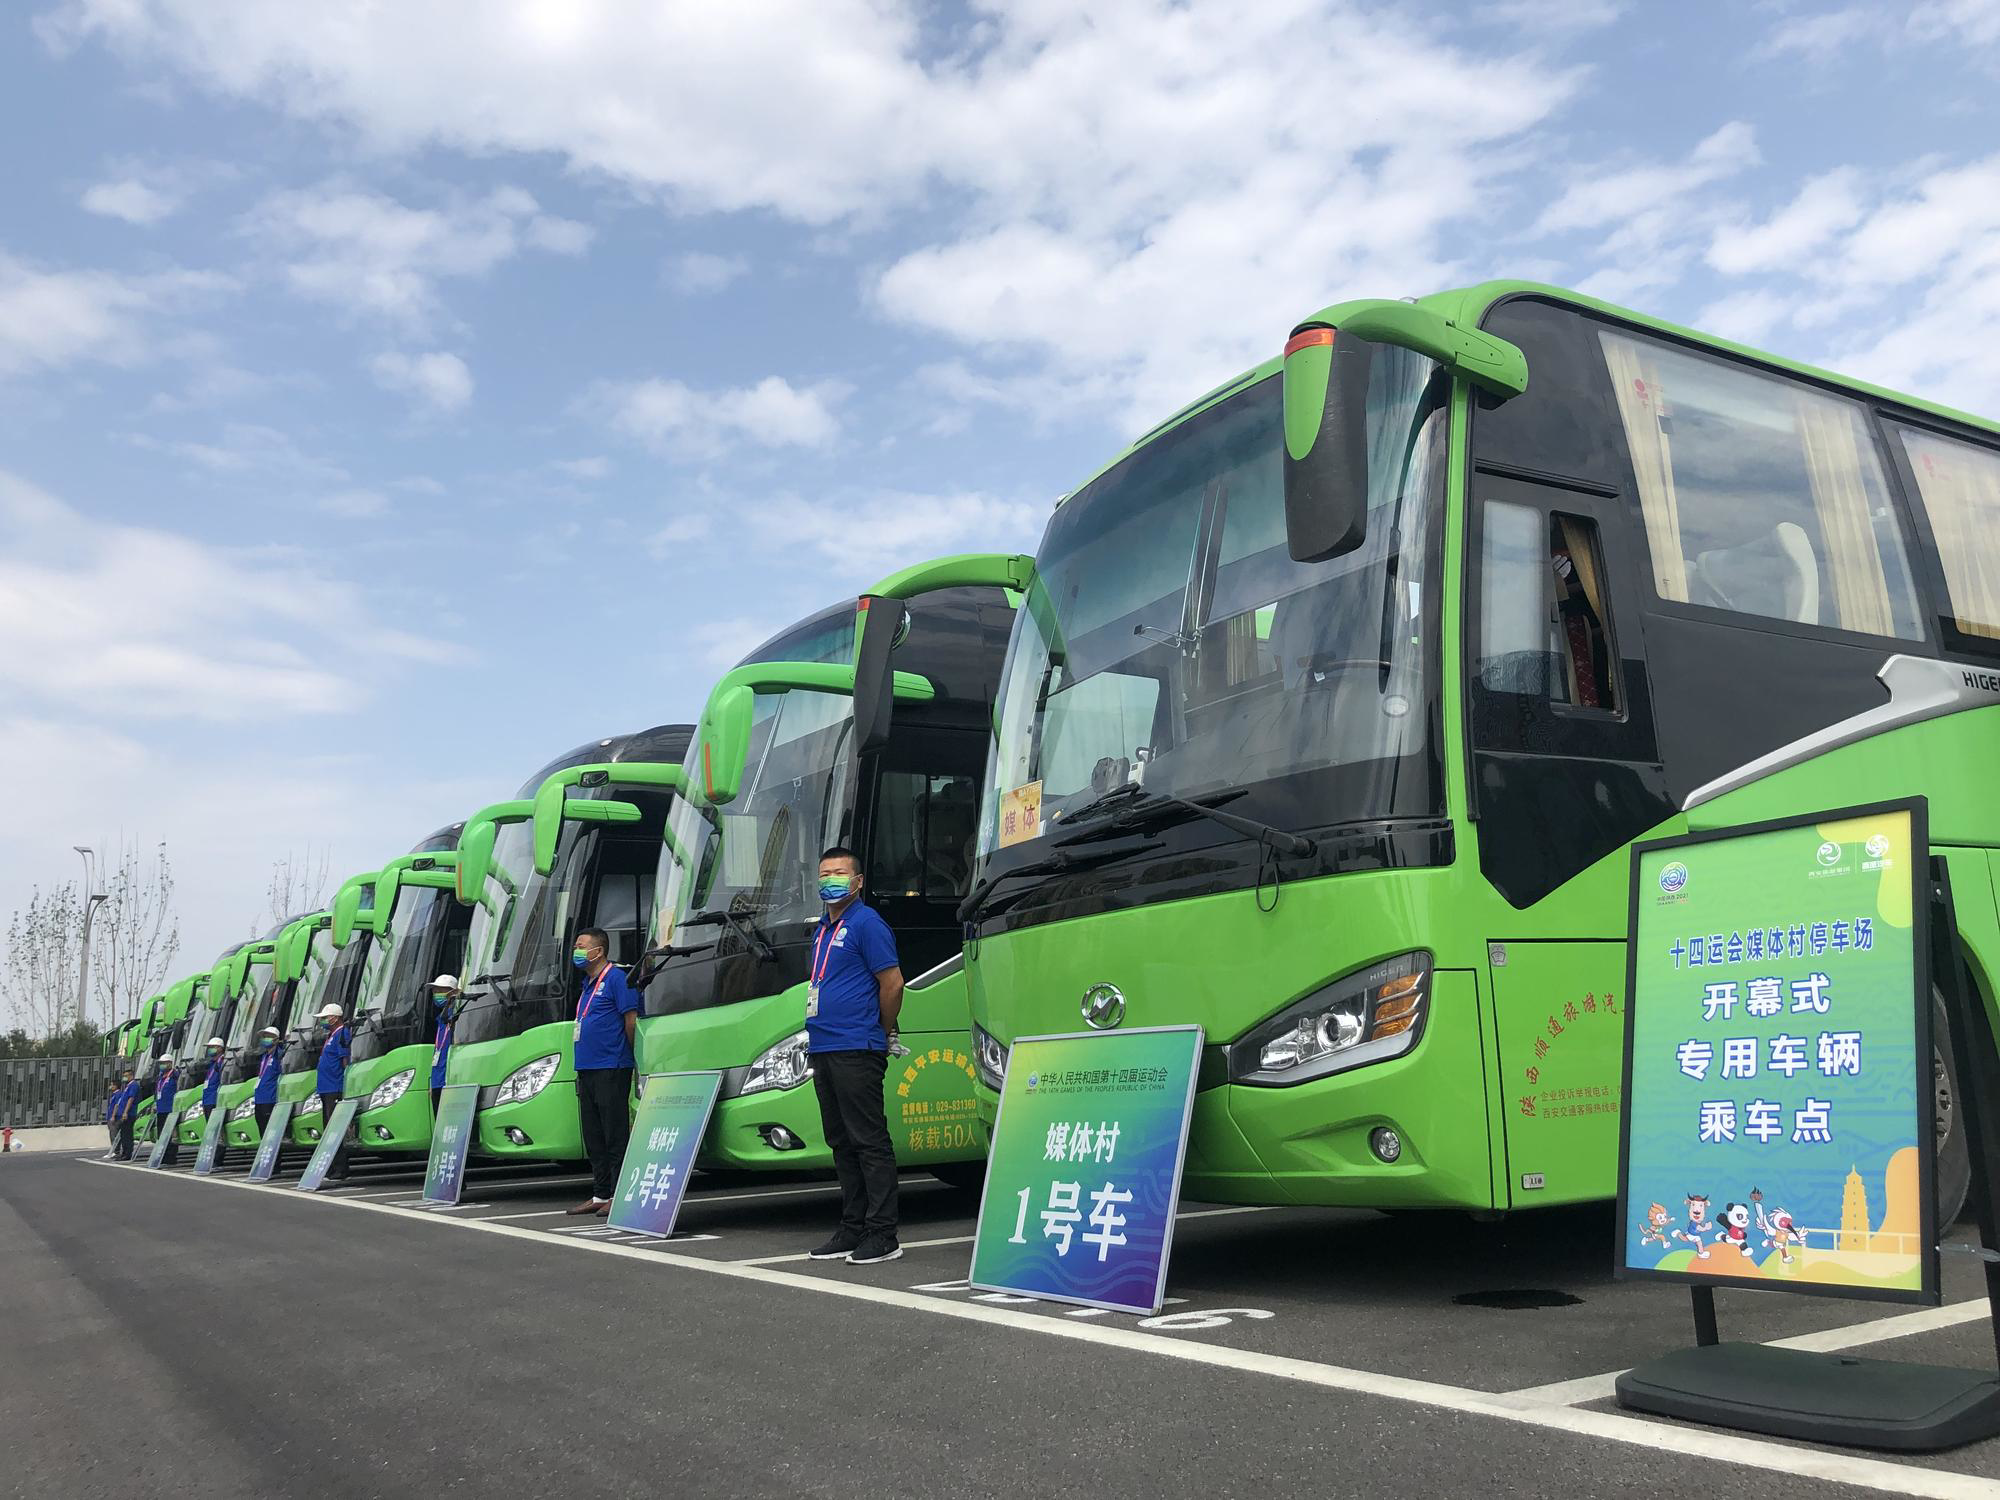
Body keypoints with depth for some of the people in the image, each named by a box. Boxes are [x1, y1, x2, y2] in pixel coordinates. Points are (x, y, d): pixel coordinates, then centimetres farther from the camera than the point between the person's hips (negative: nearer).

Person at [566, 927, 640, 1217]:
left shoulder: (616, 978, -9)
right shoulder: (587, 984, 19)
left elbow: (631, 1020, -12)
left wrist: (631, 1057, -7)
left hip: (611, 1070, -9)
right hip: (586, 1070, 9)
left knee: (615, 1137, -6)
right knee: (594, 1139, 12)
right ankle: (600, 1195, 18)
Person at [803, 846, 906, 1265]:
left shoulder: (866, 924, -8)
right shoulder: (823, 929, 18)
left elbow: (892, 984, -11)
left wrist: (881, 1034, -1)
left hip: (855, 1052, -9)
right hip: (823, 1049, 9)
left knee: (869, 1141, -6)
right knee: (841, 1143, 13)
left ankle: (882, 1236, -2)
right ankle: (852, 1230, 20)